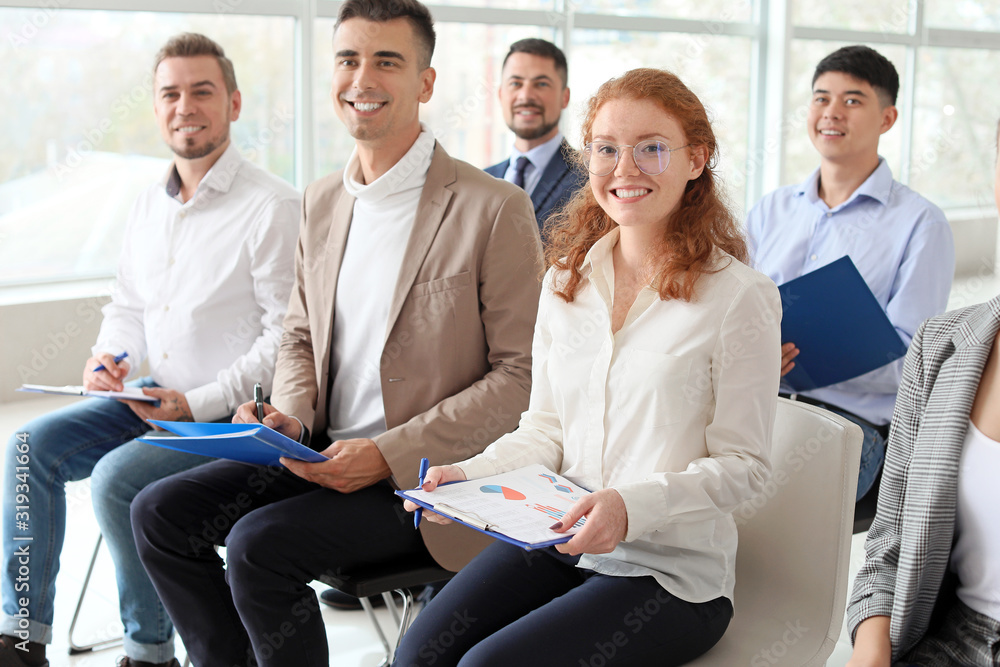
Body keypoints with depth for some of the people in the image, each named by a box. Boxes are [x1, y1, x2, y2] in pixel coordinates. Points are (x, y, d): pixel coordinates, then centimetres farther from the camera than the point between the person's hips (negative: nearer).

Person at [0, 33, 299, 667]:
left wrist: (199, 403, -21)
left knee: (117, 478, -25)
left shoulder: (273, 206, -14)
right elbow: (128, 308, 22)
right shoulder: (150, 205, 11)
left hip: (236, 413, -8)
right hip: (155, 399, 8)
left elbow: (289, 335, -17)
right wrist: (109, 357, -1)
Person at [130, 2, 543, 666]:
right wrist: (290, 417, -2)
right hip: (322, 452, 7)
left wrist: (389, 455, -18)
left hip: (428, 478, -7)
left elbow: (523, 375, -13)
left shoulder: (495, 209, -12)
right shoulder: (322, 201, 10)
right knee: (160, 512, -4)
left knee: (259, 545, -24)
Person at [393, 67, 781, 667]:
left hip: (673, 569, -4)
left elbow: (743, 464, -8)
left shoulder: (740, 296, -9)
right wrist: (471, 476, -7)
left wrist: (633, 506, -24)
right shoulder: (566, 280, 10)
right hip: (557, 542, 5)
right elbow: (546, 428, 13)